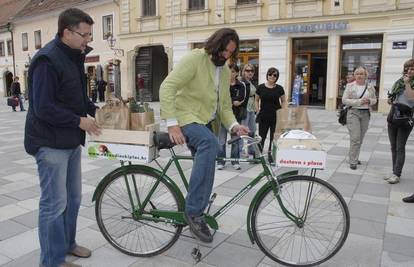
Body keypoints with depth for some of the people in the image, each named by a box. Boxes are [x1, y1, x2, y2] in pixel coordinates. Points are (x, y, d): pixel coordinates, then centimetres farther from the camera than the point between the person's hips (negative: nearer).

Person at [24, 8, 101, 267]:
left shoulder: (73, 56, 12)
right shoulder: (47, 60, -17)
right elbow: (43, 108, -22)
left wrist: (95, 109, 5)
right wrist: (80, 121, -18)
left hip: (71, 140, 9)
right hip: (51, 143, -9)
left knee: (73, 197, 17)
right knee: (55, 203, 0)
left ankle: (67, 243, 36)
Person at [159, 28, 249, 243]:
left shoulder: (225, 71, 12)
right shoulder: (194, 58, -12)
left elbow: (224, 105, 12)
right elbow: (167, 87, -21)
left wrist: (233, 125, -9)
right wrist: (172, 123, -30)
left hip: (207, 123, 8)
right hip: (187, 117, -8)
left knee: (205, 172, 10)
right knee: (209, 143, -37)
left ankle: (196, 212, 32)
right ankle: (194, 211, -30)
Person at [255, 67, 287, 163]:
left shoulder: (279, 88, 2)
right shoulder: (261, 87, 1)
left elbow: (284, 101, 10)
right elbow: (257, 100, 11)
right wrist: (257, 110, 2)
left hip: (276, 117, 1)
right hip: (263, 116, -1)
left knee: (274, 137, 8)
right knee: (261, 136, 3)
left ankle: (270, 154, 22)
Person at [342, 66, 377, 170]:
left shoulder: (370, 87, 9)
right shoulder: (350, 86, -2)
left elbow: (374, 99, 17)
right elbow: (344, 100, -7)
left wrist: (369, 101, -7)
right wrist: (359, 101, -15)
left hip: (366, 114, 4)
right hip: (353, 113, -4)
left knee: (360, 138, 10)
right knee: (355, 138, -10)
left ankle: (355, 157, 24)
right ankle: (353, 161, -5)